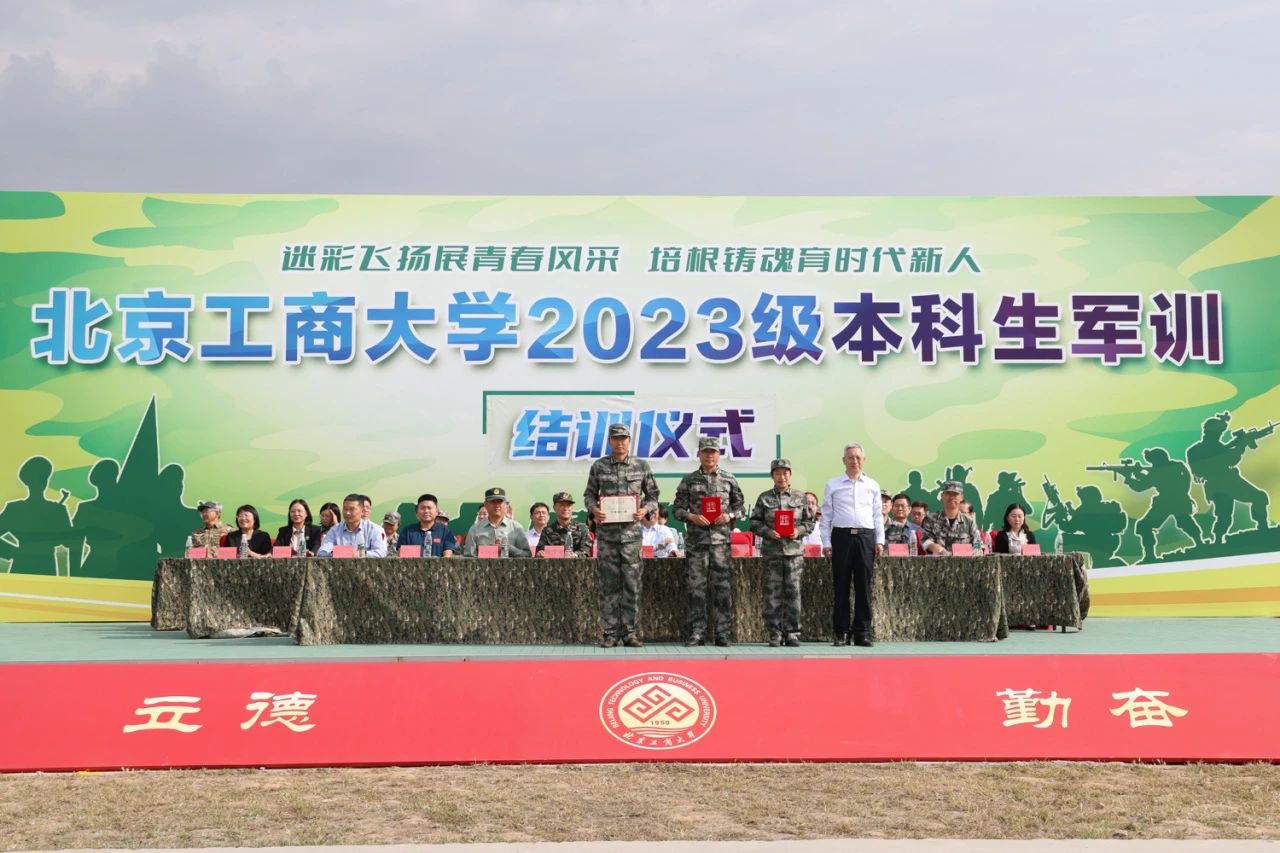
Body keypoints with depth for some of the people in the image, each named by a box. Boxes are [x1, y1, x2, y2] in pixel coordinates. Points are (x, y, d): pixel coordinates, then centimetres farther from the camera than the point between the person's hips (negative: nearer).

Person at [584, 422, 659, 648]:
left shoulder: (642, 466, 6)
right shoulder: (598, 467, 6)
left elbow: (653, 494, 11)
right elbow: (589, 494, 11)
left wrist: (646, 509, -8)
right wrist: (593, 509, -8)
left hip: (631, 531, 0)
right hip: (606, 531, 0)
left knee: (632, 583, 1)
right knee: (609, 584, 2)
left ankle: (629, 632, 8)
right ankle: (610, 632, 7)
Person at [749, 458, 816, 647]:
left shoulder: (800, 497, 7)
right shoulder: (764, 498, 6)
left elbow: (810, 521, 9)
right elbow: (755, 522, 5)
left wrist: (799, 531, -8)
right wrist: (768, 532, -11)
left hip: (794, 549, 0)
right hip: (772, 550, 0)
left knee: (793, 591, 1)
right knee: (773, 592, 1)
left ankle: (792, 633, 8)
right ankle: (774, 634, 7)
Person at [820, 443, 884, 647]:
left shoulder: (872, 486, 13)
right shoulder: (833, 485, 7)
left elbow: (878, 515, 14)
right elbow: (826, 516, 6)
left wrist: (880, 540, 6)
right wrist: (826, 542, -1)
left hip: (866, 537, 2)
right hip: (842, 536, -2)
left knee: (864, 586, 2)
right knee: (841, 586, 0)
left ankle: (863, 632, 7)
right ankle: (840, 633, 5)